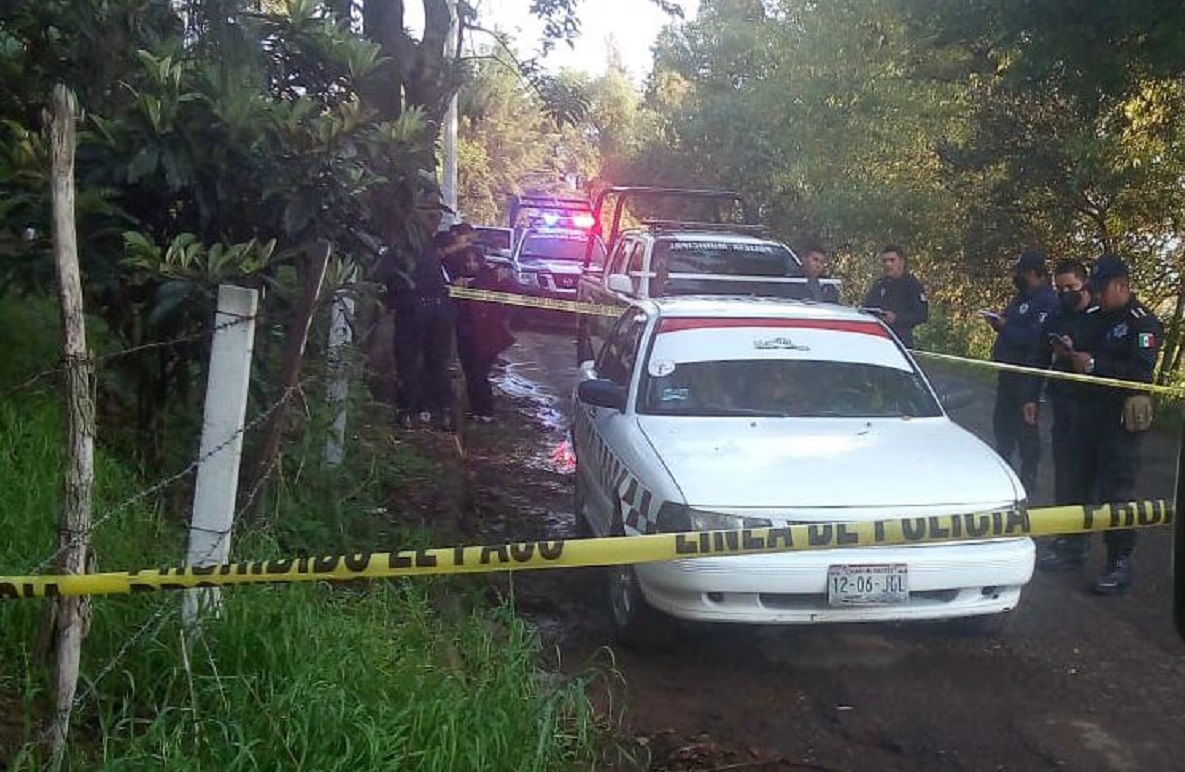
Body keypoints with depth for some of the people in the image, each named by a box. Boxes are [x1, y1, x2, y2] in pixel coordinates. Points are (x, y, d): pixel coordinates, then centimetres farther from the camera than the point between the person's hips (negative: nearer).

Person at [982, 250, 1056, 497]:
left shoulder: (1046, 301, -17)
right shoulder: (1023, 297, 15)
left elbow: (1035, 339, -27)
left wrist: (1004, 326, -20)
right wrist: (998, 322, 3)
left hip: (1026, 376, -10)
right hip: (1008, 372, 10)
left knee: (1025, 426, -1)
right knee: (1001, 422, 18)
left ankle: (1028, 477, 9)